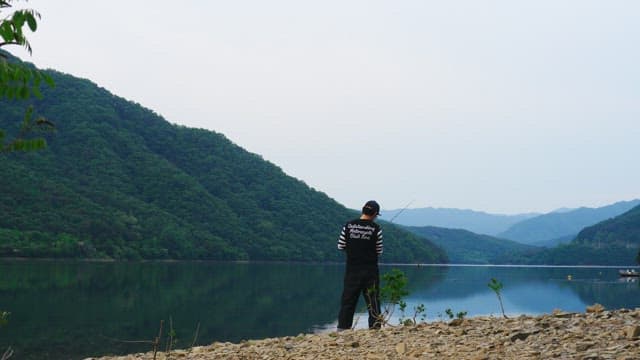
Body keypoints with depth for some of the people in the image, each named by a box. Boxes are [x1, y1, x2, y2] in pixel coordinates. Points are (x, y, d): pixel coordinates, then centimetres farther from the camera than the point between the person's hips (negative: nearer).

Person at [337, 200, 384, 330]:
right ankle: (375, 327, 7)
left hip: (352, 270, 2)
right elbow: (379, 251, -2)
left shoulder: (348, 226, -3)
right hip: (370, 270, -2)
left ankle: (342, 328, 6)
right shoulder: (376, 229, -7)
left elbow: (340, 246, 2)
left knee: (348, 299, 6)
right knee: (373, 300, 6)